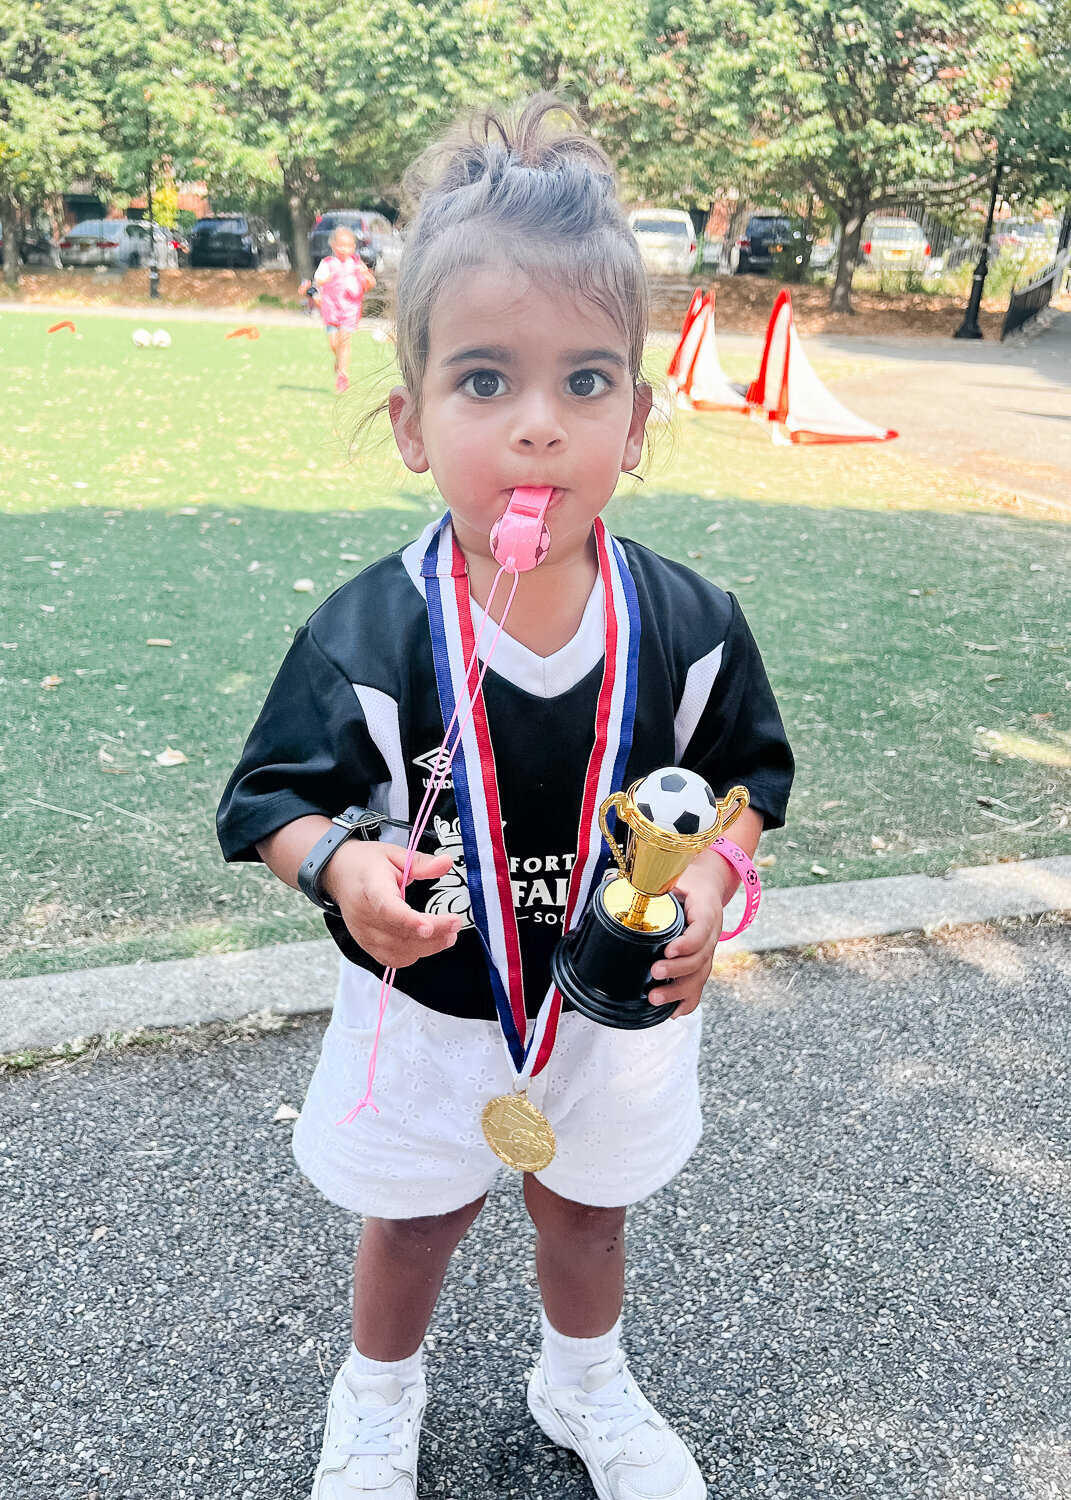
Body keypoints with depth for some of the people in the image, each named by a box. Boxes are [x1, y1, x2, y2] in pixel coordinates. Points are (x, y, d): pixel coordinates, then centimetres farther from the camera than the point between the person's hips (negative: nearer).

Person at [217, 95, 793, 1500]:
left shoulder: (687, 624, -18)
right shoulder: (366, 637, -25)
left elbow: (748, 770, -2)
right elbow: (273, 795, -13)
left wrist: (707, 879, -20)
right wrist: (342, 865, -34)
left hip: (615, 1006, 2)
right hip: (427, 1012, -1)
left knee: (586, 1210, 28)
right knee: (414, 1221, 25)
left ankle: (586, 1384, 61)